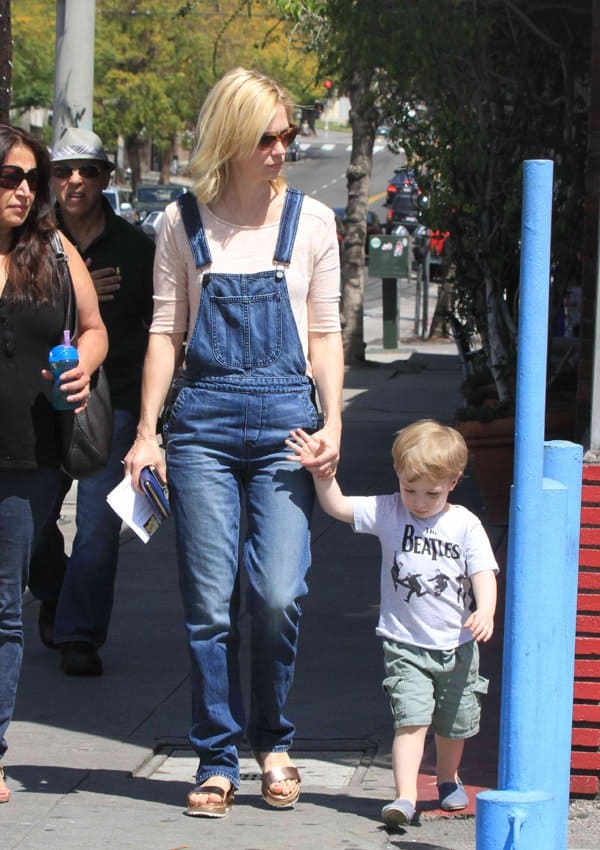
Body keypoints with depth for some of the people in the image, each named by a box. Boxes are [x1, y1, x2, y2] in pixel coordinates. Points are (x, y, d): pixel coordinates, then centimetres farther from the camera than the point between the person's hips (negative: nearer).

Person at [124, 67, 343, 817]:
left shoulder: (310, 220, 7)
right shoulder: (185, 222, 6)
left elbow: (324, 333, 10)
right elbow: (166, 331, 8)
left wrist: (333, 423, -3)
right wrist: (147, 432, 1)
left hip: (284, 415, 0)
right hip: (204, 417, 0)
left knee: (277, 593, -10)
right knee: (208, 601, -2)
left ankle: (272, 742, 11)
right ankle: (216, 758, 9)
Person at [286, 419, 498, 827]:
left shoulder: (464, 524, -3)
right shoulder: (388, 512, -1)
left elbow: (483, 573, -7)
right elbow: (337, 506, -2)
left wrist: (485, 611, -23)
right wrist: (322, 472, -17)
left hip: (456, 645, 1)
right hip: (405, 644, -1)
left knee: (453, 724, 15)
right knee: (411, 719, -15)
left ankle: (448, 780, 40)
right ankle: (405, 796, -20)